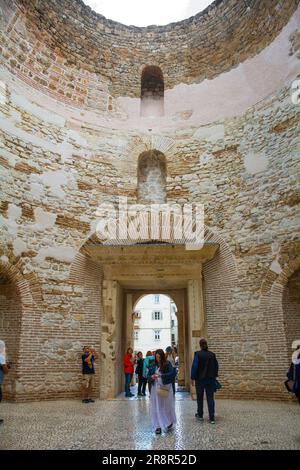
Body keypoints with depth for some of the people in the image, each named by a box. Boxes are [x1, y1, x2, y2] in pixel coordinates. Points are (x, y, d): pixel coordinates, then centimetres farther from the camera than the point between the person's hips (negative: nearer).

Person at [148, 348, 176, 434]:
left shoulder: (167, 364, -5)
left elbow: (172, 373, -17)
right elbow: (148, 375, 7)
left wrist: (161, 376, -28)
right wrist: (151, 377, -17)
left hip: (165, 388, -2)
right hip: (156, 388, 2)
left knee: (167, 406, 6)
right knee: (156, 408, 2)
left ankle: (169, 423, 30)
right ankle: (158, 426, 12)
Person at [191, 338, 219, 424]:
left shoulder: (198, 354, -13)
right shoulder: (212, 354, 0)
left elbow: (194, 366, -14)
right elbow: (216, 366, 8)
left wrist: (193, 378, -7)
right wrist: (214, 376, 18)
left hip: (200, 379, -3)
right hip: (211, 379, 3)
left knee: (200, 398, 14)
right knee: (210, 398, 6)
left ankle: (200, 415, 26)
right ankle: (212, 418, 5)